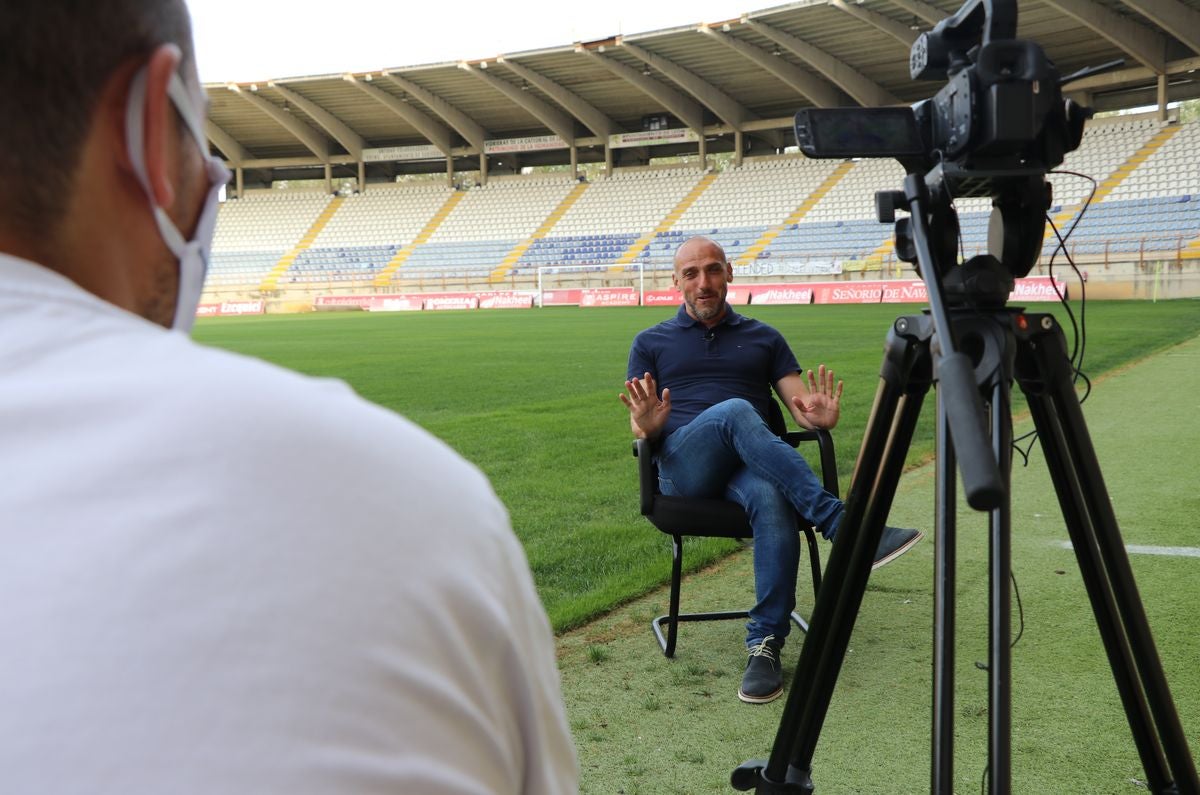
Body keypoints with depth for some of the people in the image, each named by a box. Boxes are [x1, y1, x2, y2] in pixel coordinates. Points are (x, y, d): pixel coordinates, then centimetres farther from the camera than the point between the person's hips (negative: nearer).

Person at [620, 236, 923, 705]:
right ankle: (840, 523, -40)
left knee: (772, 498, -37)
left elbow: (800, 403, 14)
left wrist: (819, 416, -11)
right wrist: (647, 427, -14)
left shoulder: (763, 338, 22)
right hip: (683, 468, -1)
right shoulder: (651, 344, 19)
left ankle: (765, 645, -33)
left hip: (752, 465, 1)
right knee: (735, 412, -35)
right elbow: (640, 430, 12)